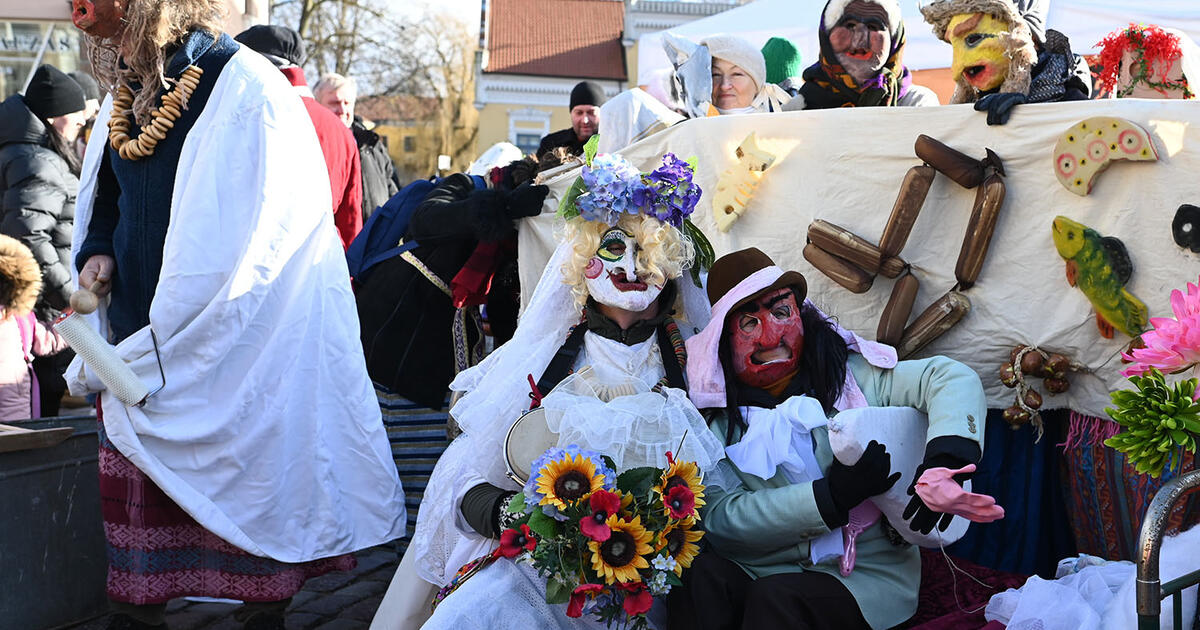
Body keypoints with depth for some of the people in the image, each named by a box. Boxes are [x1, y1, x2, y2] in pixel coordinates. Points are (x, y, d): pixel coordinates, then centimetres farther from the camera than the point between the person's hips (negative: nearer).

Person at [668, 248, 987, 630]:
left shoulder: (849, 375, 3)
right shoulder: (714, 416, 3)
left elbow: (953, 377, -4)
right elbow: (719, 519, -9)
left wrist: (946, 459, -24)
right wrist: (830, 495, -19)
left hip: (868, 573, -2)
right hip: (757, 575, 2)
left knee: (774, 597, -33)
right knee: (700, 573, -29)